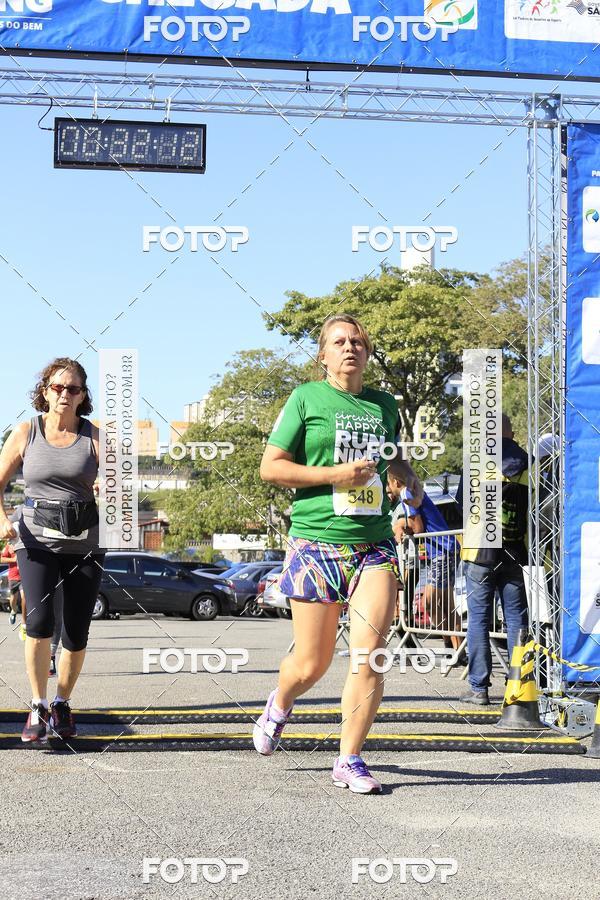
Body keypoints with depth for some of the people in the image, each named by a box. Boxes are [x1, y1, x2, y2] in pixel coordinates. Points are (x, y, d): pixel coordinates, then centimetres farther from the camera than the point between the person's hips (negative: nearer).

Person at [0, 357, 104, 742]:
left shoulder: (94, 437, 2)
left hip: (85, 541, 1)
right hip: (37, 537, -1)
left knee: (77, 634, 3)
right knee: (40, 620, -20)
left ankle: (62, 704, 26)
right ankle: (38, 707, -6)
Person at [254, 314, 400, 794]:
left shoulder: (385, 406, 14)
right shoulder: (307, 398, 2)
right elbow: (271, 467, -3)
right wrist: (335, 475, -11)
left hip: (375, 544, 3)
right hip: (316, 543, -3)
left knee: (369, 655, -10)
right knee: (311, 665, 3)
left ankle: (349, 760, 1)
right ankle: (280, 705, 38)